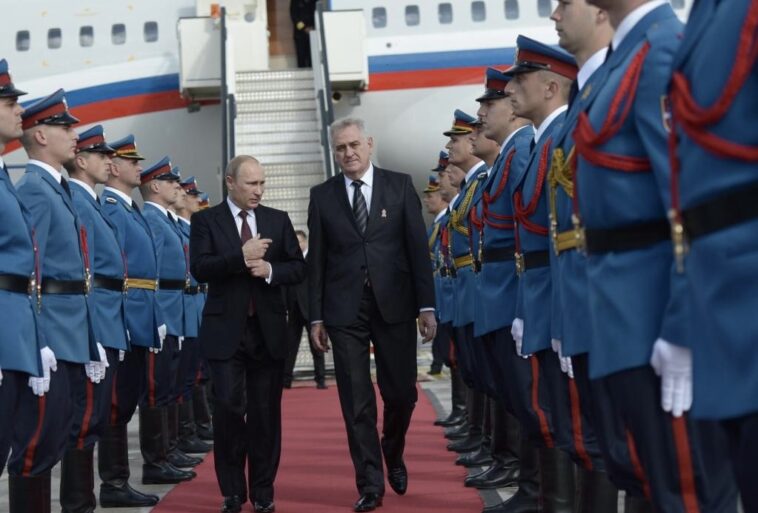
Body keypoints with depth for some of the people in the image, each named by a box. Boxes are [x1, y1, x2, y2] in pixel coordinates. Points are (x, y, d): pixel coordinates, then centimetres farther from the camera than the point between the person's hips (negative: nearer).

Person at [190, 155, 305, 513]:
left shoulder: (278, 220, 9)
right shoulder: (206, 220, 1)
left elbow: (298, 269, 7)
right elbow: (199, 268, -11)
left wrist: (270, 269, -12)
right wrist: (242, 256, -20)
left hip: (268, 330, 3)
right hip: (226, 330, -2)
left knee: (266, 413, 6)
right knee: (229, 408, -6)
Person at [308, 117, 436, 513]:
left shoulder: (400, 185, 5)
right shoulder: (322, 195, 8)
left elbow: (418, 247, 2)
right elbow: (316, 260, 6)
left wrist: (426, 305, -4)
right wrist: (316, 316, 2)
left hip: (394, 304, 0)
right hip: (345, 310, 0)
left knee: (401, 393, 5)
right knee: (357, 402, 1)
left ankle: (393, 455, 33)